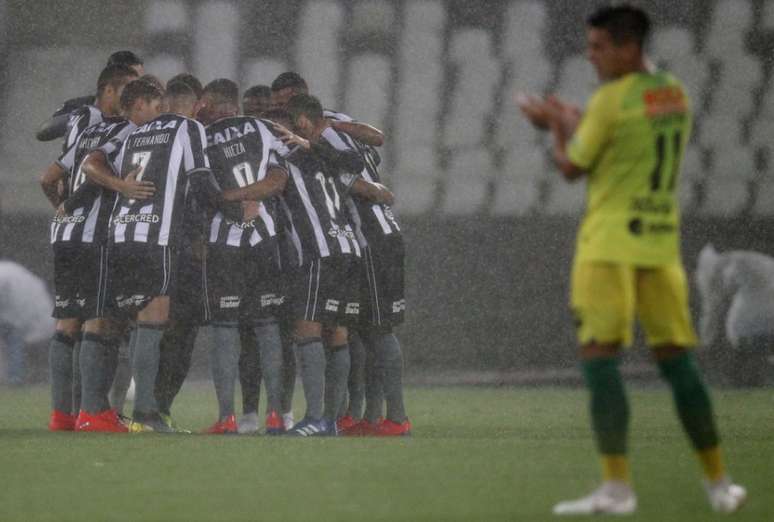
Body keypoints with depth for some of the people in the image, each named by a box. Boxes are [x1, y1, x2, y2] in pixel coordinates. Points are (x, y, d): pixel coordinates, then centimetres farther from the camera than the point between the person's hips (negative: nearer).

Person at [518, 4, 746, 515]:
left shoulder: (613, 99, -11)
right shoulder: (676, 94, 10)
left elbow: (571, 167, -2)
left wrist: (557, 125, 16)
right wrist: (576, 120, 22)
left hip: (610, 245, -7)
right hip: (662, 243, 7)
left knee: (600, 358, -6)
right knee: (677, 359, 11)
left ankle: (616, 486, -14)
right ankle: (720, 484, 12)